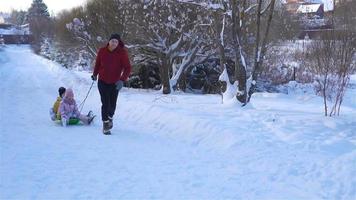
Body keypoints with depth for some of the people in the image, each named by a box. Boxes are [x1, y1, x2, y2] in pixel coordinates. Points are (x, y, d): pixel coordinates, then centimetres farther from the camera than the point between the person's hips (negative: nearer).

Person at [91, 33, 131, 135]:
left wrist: (122, 80, -26)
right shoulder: (102, 51, -6)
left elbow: (127, 68, -15)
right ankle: (105, 124, 7)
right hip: (102, 82, 0)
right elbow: (97, 63, 12)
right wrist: (95, 74, 22)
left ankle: (110, 117, 39)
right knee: (105, 103, -5)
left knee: (112, 104, 8)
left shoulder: (122, 52, -13)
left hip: (115, 83, 0)